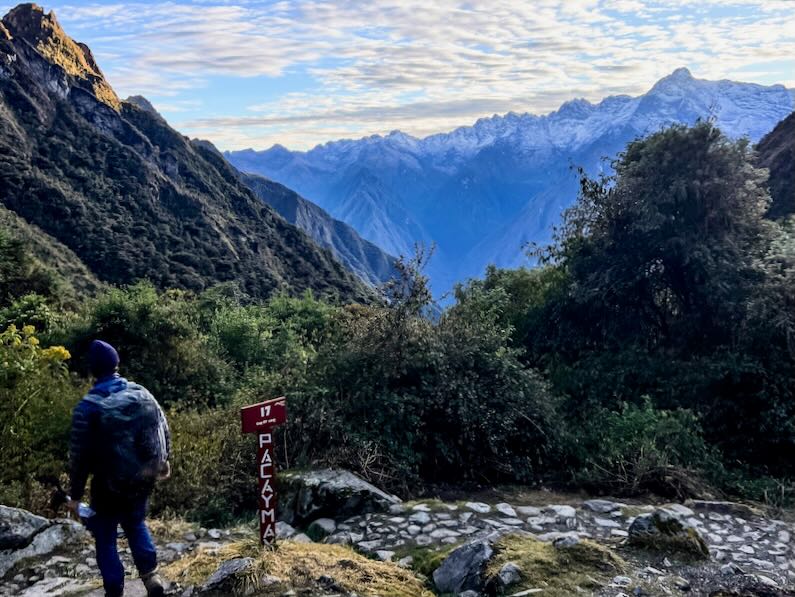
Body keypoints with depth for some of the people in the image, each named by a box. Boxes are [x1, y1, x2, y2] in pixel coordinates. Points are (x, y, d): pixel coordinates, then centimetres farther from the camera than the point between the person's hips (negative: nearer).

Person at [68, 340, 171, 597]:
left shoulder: (88, 407, -16)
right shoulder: (142, 394, -5)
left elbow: (79, 455, -12)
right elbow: (163, 431, 5)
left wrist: (75, 494, -1)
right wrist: (162, 461, 22)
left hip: (110, 485, -4)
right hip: (143, 479, 4)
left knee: (105, 536, 14)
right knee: (135, 523, 26)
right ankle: (150, 573, 14)